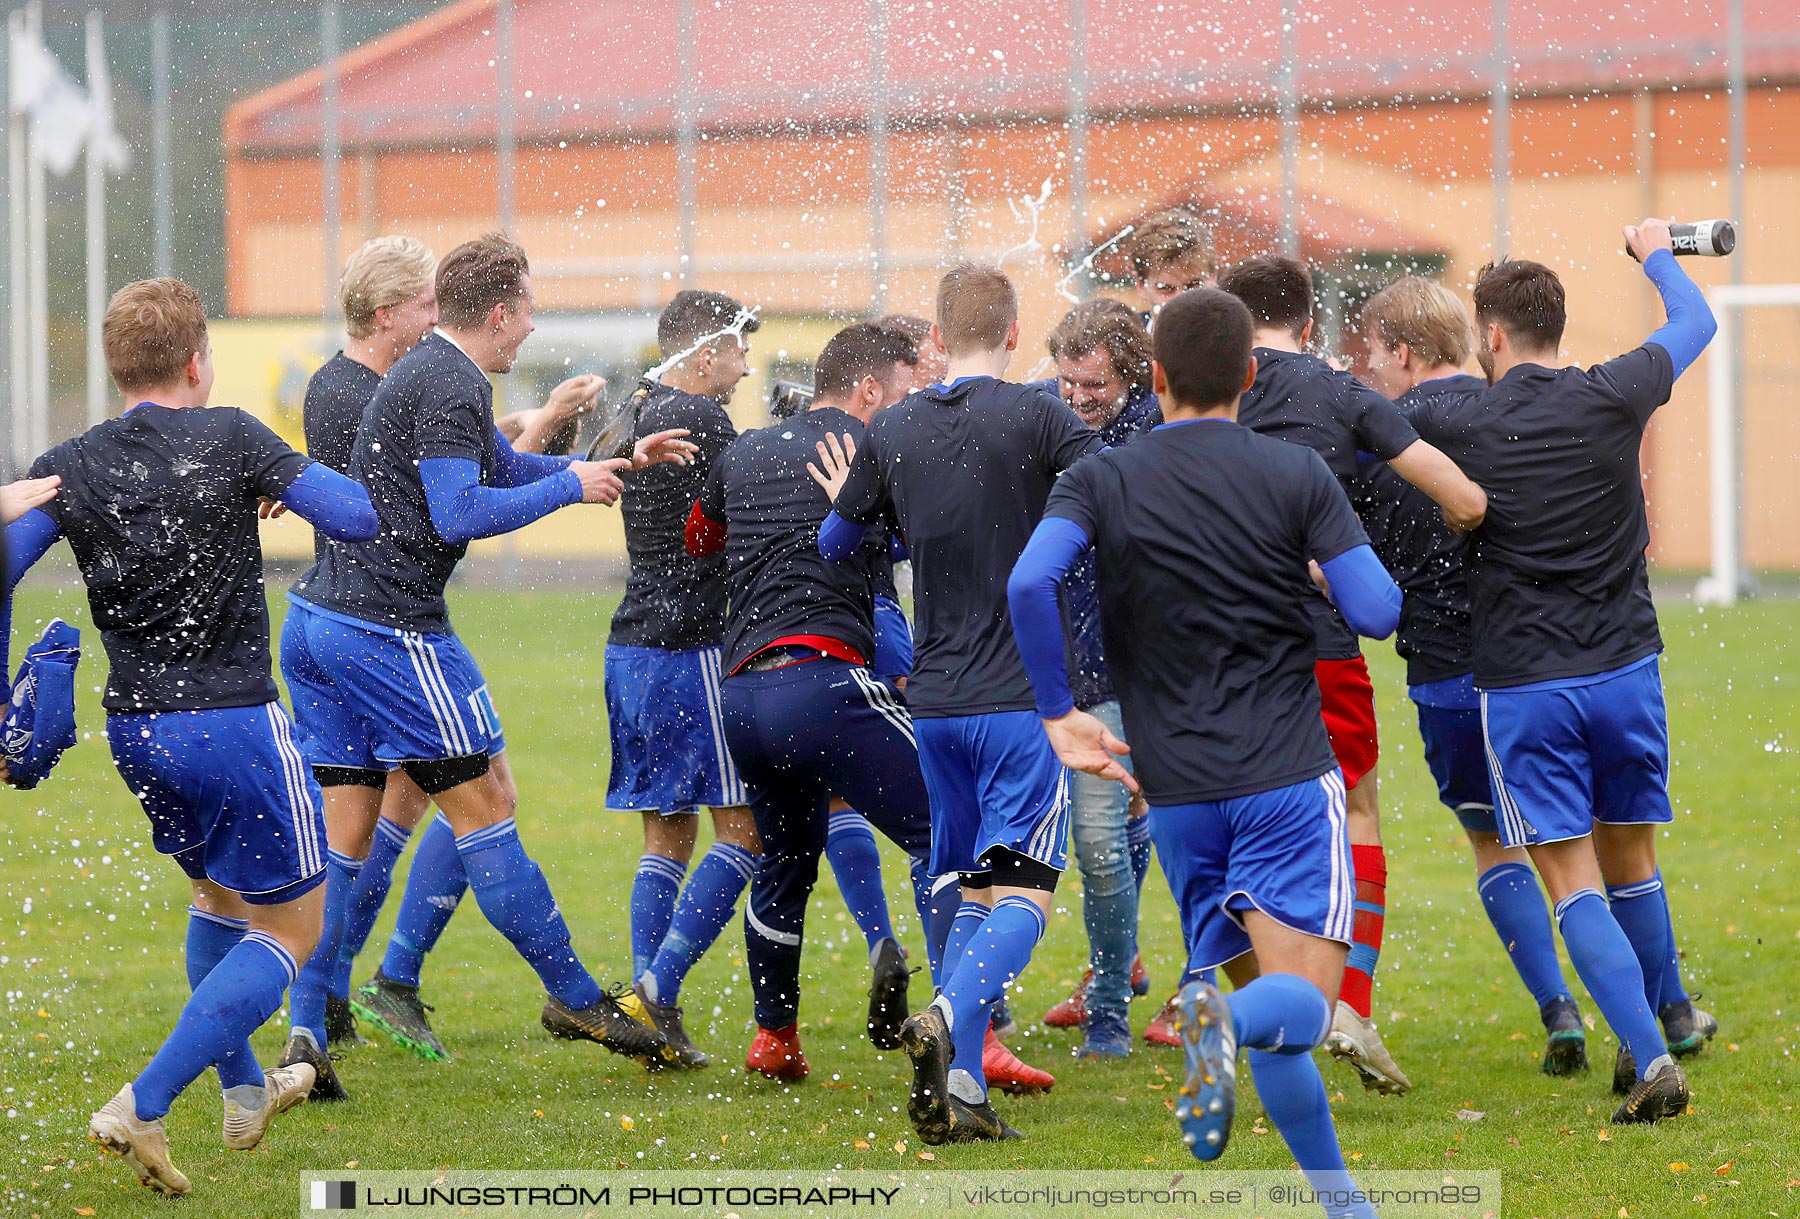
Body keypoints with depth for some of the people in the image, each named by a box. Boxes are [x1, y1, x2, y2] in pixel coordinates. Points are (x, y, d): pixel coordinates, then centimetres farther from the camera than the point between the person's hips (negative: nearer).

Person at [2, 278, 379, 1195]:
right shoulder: (230, 440, -8)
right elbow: (358, 518, -8)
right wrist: (286, 489, 13)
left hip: (134, 730, 5)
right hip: (234, 722, -5)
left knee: (218, 894, 29)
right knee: (289, 928, 5)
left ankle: (244, 1092, 37)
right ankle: (143, 1106, -9)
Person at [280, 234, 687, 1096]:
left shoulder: (430, 373, 21)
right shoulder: (448, 386, -12)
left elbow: (501, 468, 33)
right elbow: (460, 513, -20)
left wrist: (617, 464, 28)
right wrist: (570, 485, -8)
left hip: (319, 617, 9)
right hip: (390, 629, -9)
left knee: (341, 832, 6)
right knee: (481, 808, 0)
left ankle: (306, 1034, -1)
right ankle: (572, 996, 9)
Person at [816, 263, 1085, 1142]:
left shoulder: (891, 433, 7)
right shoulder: (1036, 418, -6)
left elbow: (833, 542, 20)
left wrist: (847, 503, 42)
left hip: (934, 701, 5)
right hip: (1023, 695, -5)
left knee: (973, 892, 13)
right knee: (1022, 890, -7)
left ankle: (960, 1085, 2)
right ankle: (953, 1021, -32)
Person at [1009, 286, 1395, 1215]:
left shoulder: (1100, 482, 2)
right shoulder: (1296, 476, -1)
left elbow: (1029, 583, -15)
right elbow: (1377, 612, -7)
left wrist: (1058, 714, -4)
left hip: (1178, 794, 2)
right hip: (1288, 775, -2)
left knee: (1263, 992, 14)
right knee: (1303, 1001, -8)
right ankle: (1229, 1023, -42)